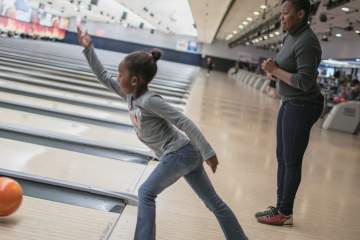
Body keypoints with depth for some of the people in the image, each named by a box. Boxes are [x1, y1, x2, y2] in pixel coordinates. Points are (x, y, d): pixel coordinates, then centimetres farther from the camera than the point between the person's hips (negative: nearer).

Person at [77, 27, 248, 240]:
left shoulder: (150, 101, -21)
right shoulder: (131, 94, 4)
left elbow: (185, 123, -23)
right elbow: (103, 75, 14)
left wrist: (208, 153, -24)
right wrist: (88, 47, 8)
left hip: (179, 154, -9)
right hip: (186, 153, 9)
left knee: (147, 193, 0)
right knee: (212, 200, 13)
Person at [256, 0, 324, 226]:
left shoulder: (307, 42, -21)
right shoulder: (292, 36, 9)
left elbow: (305, 82, -26)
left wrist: (275, 70, -19)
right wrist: (274, 69, -1)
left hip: (302, 106, -10)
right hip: (289, 103, 10)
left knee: (291, 162, 0)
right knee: (282, 158, 16)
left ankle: (285, 214, 12)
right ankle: (281, 207, 27)